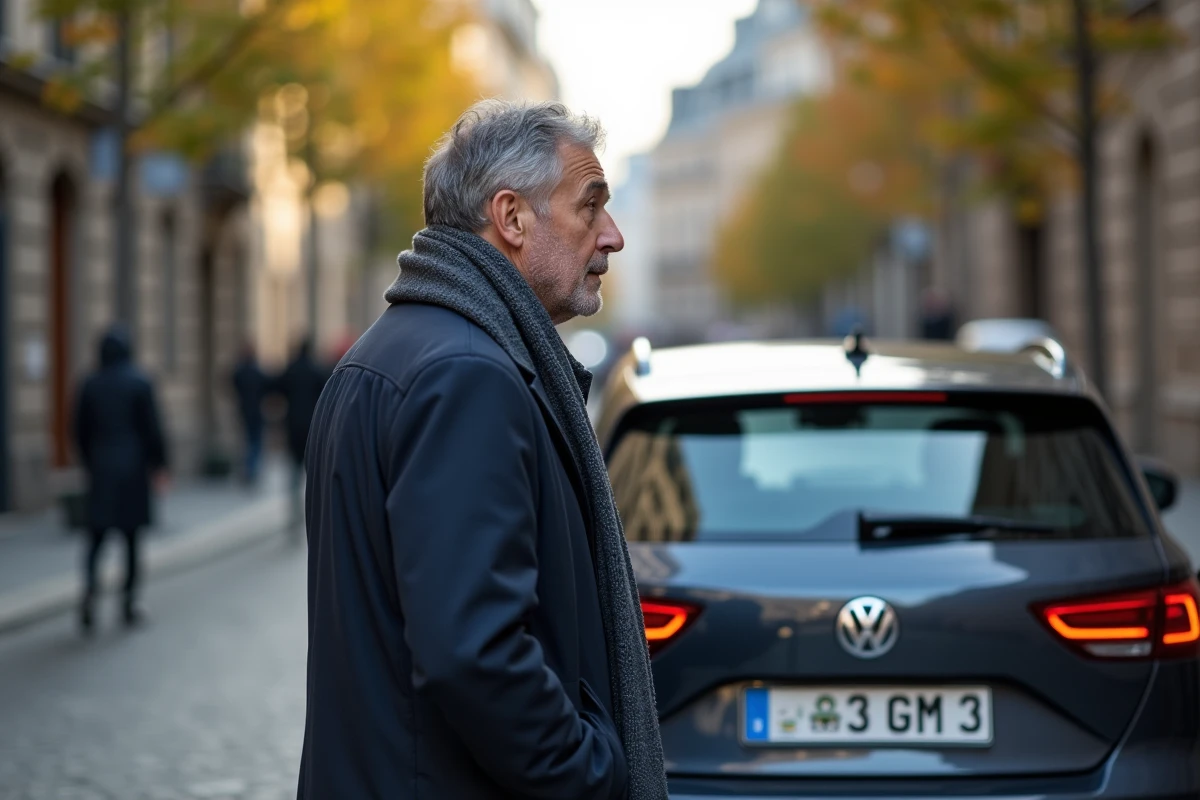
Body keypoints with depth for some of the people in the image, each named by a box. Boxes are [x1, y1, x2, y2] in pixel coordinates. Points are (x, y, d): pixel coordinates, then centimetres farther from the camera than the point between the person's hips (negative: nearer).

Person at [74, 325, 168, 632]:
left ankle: (90, 590, -17)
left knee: (96, 537, 6)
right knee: (132, 537, 6)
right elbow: (152, 427, -8)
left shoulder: (90, 385, 1)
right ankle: (130, 603, 9)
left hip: (101, 469, 2)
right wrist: (159, 464, 2)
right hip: (133, 468, -2)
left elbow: (81, 431, 6)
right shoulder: (140, 383, -7)